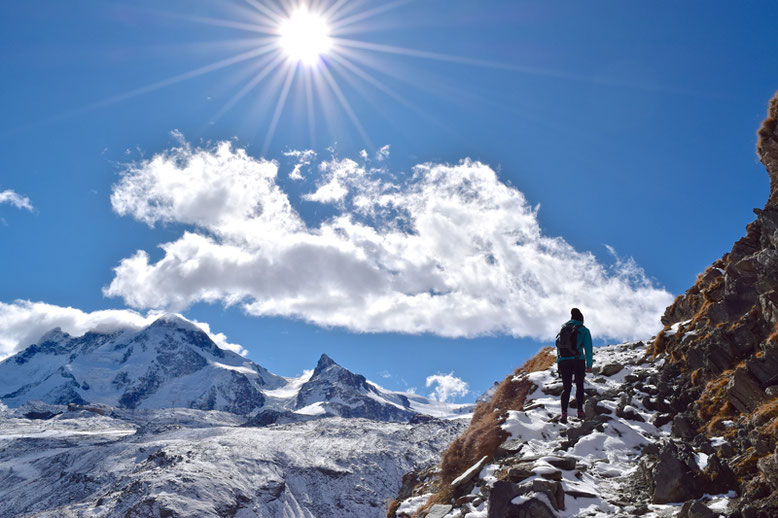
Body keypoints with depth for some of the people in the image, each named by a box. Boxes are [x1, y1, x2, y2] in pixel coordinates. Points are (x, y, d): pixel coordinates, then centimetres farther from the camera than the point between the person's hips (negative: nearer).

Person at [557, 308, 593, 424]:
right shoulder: (584, 330, 4)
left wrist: (558, 363, 12)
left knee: (566, 388, 4)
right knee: (579, 386, 15)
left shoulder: (563, 328, 13)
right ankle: (580, 411, 9)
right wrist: (589, 364, -2)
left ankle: (564, 413, -11)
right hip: (578, 361, -2)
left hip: (563, 361, 2)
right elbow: (588, 348, -2)